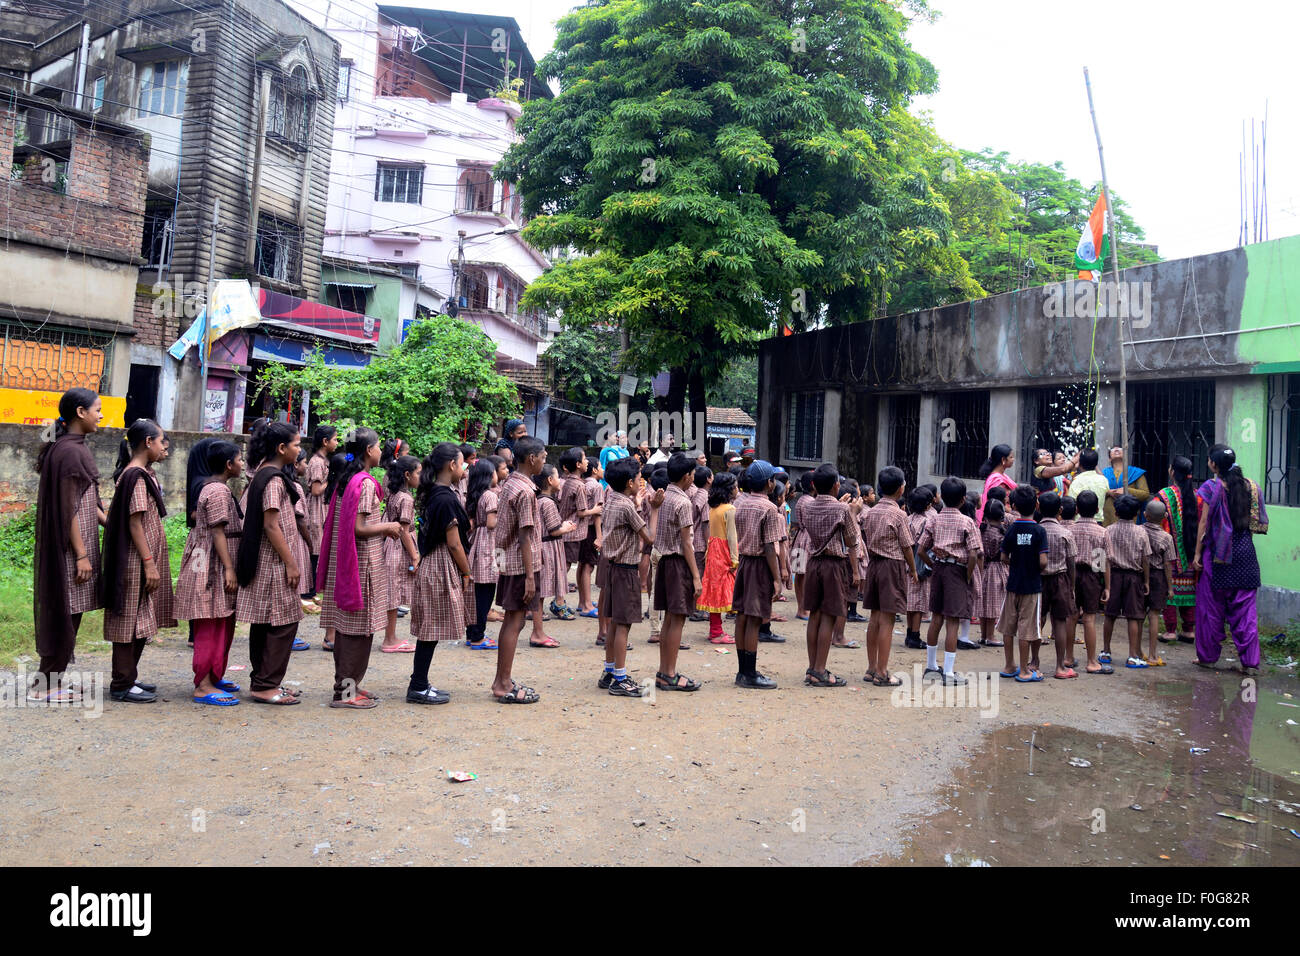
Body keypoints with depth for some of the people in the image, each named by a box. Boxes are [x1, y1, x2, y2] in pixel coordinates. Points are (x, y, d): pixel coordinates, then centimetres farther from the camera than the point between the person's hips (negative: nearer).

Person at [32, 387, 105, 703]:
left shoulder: (76, 448, 12)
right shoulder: (69, 452, -18)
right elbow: (68, 508, -19)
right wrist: (81, 555, -18)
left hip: (77, 541, 10)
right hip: (70, 546, -10)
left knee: (67, 614, 14)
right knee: (65, 612, -1)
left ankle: (53, 679, 22)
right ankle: (48, 684, 9)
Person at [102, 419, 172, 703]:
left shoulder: (142, 474, 15)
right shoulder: (136, 476, -15)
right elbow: (135, 522, -19)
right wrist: (149, 563, -20)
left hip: (142, 561, 10)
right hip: (136, 563, -10)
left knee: (139, 624, 15)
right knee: (130, 621, -3)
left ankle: (128, 678, 23)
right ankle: (122, 685, 4)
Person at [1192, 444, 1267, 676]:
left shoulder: (1211, 487, -8)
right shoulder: (1250, 486, 4)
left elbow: (1204, 523, -8)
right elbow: (1258, 522, 7)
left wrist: (1197, 554, -5)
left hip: (1217, 553, -4)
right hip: (1245, 553, 4)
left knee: (1211, 607, 6)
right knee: (1245, 607, 6)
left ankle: (1208, 657, 14)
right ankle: (1250, 661, 4)